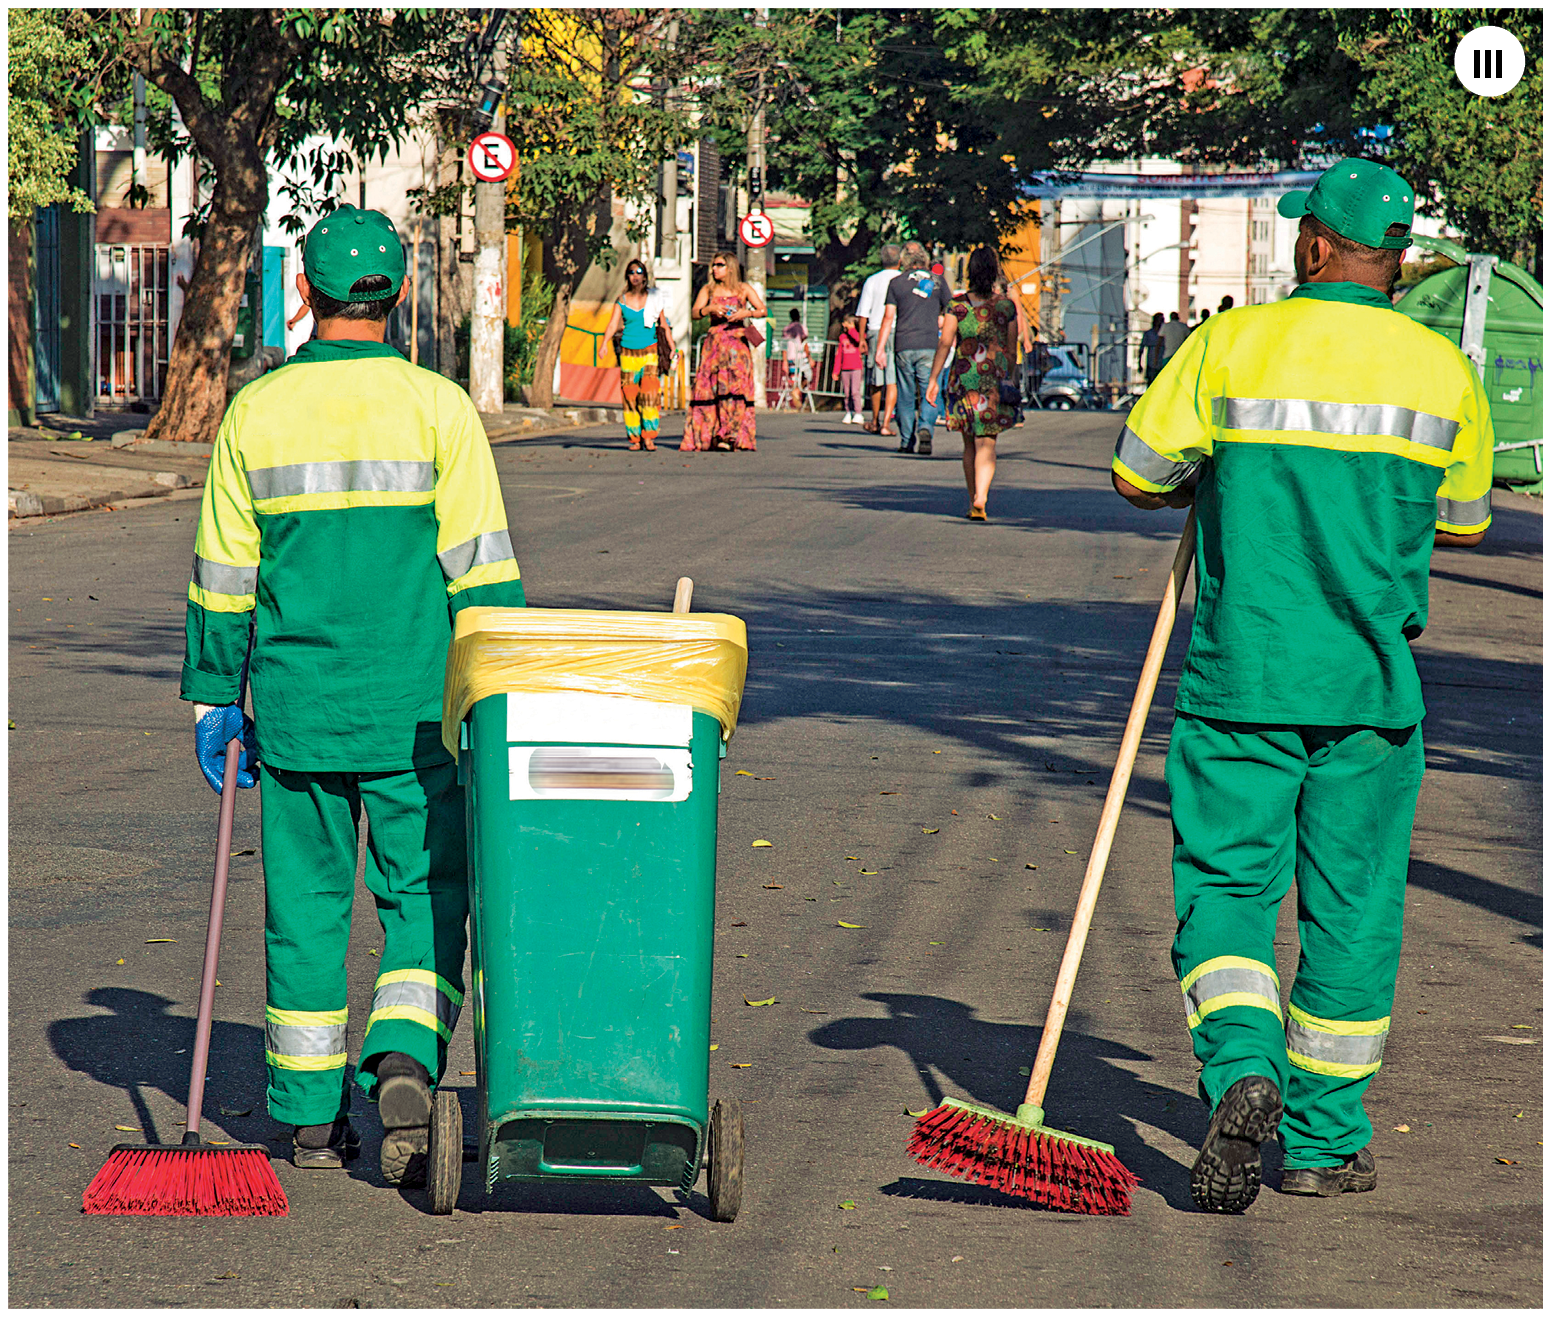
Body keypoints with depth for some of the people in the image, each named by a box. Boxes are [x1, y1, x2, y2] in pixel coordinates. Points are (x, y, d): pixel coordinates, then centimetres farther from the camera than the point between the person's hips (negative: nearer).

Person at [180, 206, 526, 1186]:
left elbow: (223, 579, 4)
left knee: (306, 903, 11)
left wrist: (214, 699, 13)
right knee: (425, 895, 8)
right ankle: (406, 1061, -14)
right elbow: (481, 568, -6)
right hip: (417, 707, -2)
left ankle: (313, 1115, 16)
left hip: (295, 701, 2)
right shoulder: (438, 408, -5)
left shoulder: (256, 413, 0)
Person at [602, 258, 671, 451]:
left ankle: (649, 437, -13)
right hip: (628, 353, 1)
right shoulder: (622, 300, 7)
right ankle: (635, 438, 3)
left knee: (649, 393, -13)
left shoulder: (654, 298, 6)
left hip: (649, 350, -1)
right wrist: (604, 344, -15)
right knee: (630, 396, -3)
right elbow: (613, 325, 1)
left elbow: (664, 325, 9)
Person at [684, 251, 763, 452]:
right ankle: (702, 438, -3)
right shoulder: (708, 290, 11)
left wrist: (746, 313, -15)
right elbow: (694, 313, 1)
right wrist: (710, 309, -17)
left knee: (736, 387, -10)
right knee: (709, 388, -5)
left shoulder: (743, 289, 7)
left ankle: (735, 438, -9)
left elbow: (763, 311, 3)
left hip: (737, 344, -1)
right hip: (714, 343, 2)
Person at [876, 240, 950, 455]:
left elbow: (888, 318, -1)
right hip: (929, 346, 0)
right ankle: (925, 428, -25)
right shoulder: (938, 282, 5)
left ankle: (907, 442, 11)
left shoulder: (896, 283, 3)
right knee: (929, 394, 0)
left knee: (906, 396, 9)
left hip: (904, 347, 0)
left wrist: (880, 349, 0)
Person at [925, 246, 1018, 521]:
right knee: (987, 442, -4)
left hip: (965, 376, 1)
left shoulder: (956, 305, -2)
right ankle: (980, 497, -24)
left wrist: (933, 379, -5)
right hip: (996, 376, -1)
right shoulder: (1007, 307, 1)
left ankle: (973, 501, 19)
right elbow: (1012, 351, 5)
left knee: (970, 443, 14)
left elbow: (944, 343, -8)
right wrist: (1008, 380, 18)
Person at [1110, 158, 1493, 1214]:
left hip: (1238, 678, -1)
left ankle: (1243, 1069, -19)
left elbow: (1137, 478, 1)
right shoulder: (1443, 371, 0)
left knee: (1225, 887, 7)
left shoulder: (1230, 346, -5)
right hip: (1371, 689, 1)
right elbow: (1462, 523, 12)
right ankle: (1325, 1140, 18)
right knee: (1351, 909, 11)